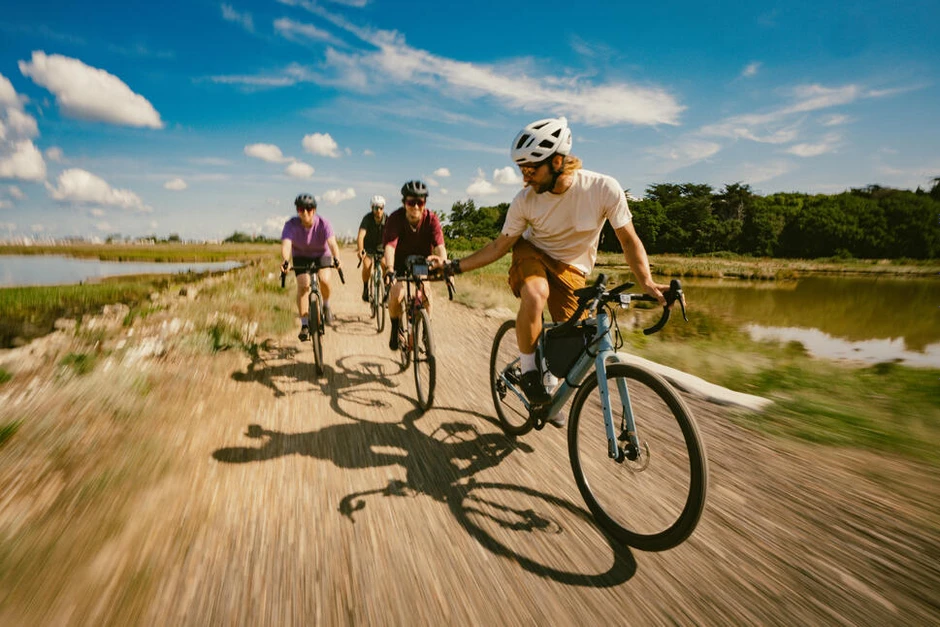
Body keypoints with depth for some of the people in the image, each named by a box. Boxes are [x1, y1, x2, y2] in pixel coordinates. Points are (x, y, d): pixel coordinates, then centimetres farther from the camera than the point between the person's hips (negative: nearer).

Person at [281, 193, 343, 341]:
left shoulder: (322, 223, -25)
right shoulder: (291, 225, -23)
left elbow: (332, 242, -39)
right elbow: (286, 244, -37)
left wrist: (336, 259, -58)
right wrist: (285, 261, -57)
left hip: (322, 254, 0)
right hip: (301, 257, 1)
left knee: (324, 280, -27)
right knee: (303, 285, -18)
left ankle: (326, 305, 5)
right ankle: (304, 325, -8)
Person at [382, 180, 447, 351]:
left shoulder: (431, 219, -23)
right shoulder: (396, 218, -26)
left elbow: (439, 244, -36)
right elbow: (390, 245, -38)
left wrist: (443, 260, -57)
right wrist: (389, 269, -55)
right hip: (400, 261, -1)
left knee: (425, 295, -17)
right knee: (397, 295, -20)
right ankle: (395, 330, 7)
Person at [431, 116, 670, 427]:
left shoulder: (604, 188, -23)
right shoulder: (525, 199, -19)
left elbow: (629, 239, -14)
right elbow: (499, 246, -9)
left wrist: (647, 281, -29)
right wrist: (453, 266, -16)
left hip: (572, 269, 1)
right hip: (532, 254, 0)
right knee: (534, 295, -37)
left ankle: (549, 383, 26)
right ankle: (529, 371, -14)